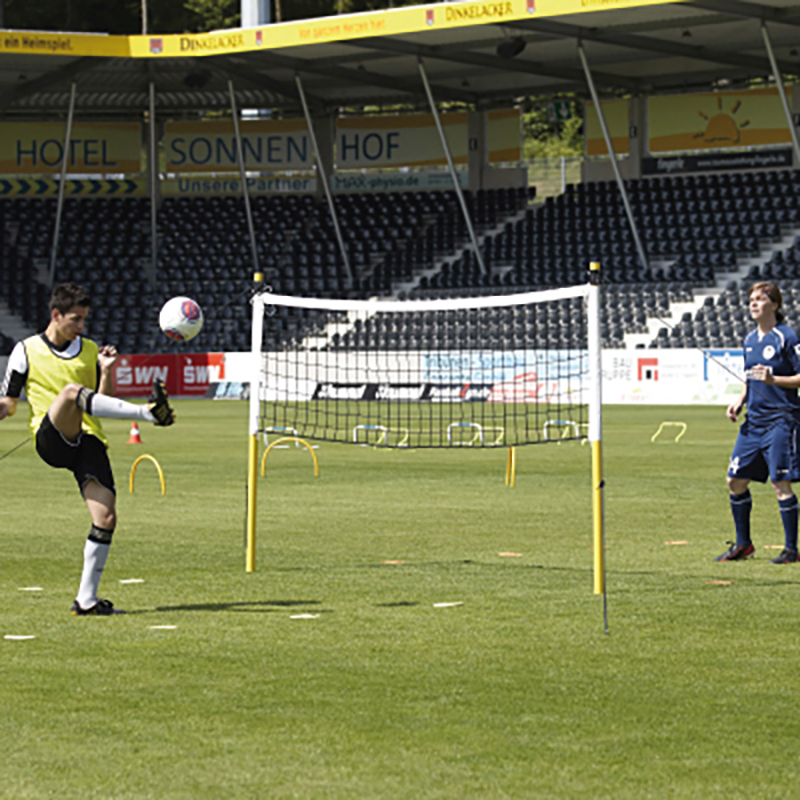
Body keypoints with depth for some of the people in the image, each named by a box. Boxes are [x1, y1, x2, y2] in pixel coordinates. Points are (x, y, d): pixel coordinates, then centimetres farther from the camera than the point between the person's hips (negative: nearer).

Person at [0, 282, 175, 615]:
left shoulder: (90, 350, 15)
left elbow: (102, 403, 14)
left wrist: (106, 373, -3)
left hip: (88, 440, 4)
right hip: (51, 440, -4)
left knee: (106, 518, -11)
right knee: (71, 391, -35)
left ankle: (87, 599, 0)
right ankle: (149, 412, -47)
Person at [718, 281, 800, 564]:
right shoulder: (750, 339, 13)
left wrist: (773, 379, -23)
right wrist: (739, 401, 9)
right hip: (754, 420, 8)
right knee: (736, 480, 6)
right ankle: (743, 544, 19)